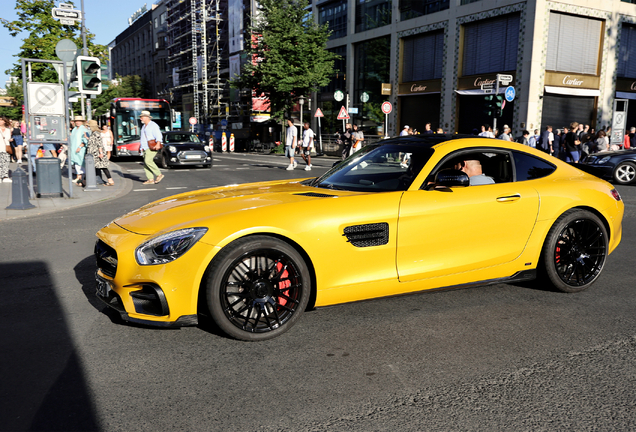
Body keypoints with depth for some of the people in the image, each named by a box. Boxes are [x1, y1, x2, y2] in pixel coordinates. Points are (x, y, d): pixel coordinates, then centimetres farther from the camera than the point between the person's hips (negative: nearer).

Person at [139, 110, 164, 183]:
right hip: (145, 148, 9)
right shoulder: (144, 126, 20)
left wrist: (158, 144, -30)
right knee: (145, 163, 1)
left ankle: (159, 175, -13)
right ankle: (151, 179, 1)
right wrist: (141, 146, 21)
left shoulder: (153, 125, -7)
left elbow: (159, 136, -16)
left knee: (148, 161, -22)